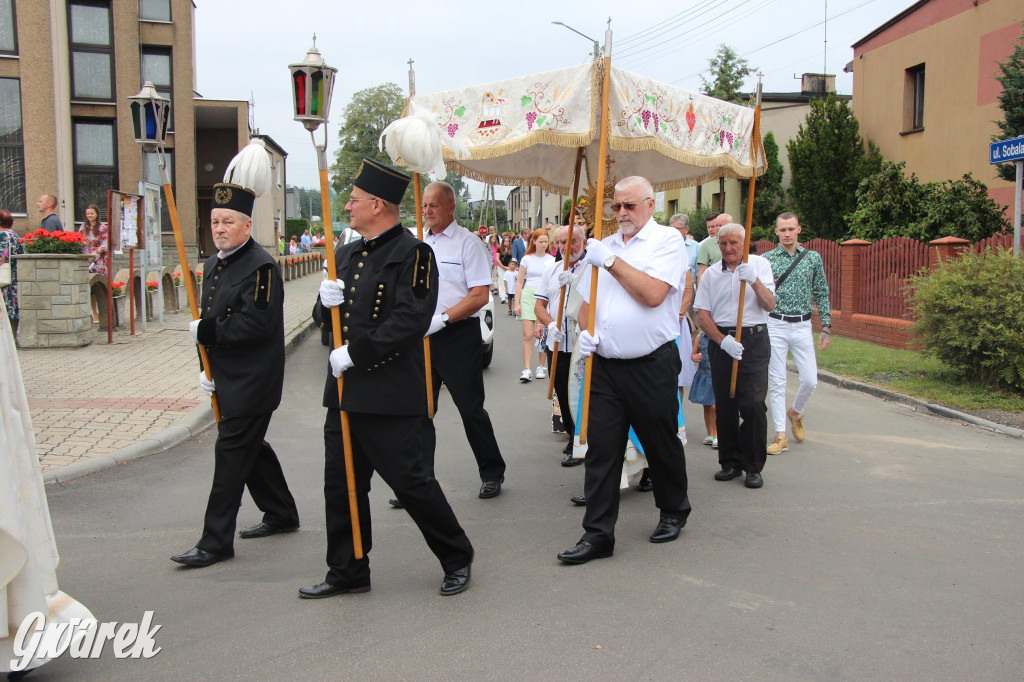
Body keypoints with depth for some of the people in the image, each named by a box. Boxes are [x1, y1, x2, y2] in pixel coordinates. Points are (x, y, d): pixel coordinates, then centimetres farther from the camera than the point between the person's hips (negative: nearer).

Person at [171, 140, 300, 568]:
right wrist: (207, 368, 8)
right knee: (251, 447, 19)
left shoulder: (261, 267, -16)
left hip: (252, 382, -9)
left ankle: (216, 541, 1)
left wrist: (205, 331, -18)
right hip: (228, 379, 9)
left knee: (231, 452, -6)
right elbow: (210, 322, 17)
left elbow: (256, 324, -25)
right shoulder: (213, 265, 12)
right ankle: (282, 515, 35)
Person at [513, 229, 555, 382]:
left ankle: (541, 367, 15)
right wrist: (516, 303, 1)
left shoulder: (551, 260, 9)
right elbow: (519, 282, 8)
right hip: (528, 296, 0)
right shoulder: (527, 259, 7)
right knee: (528, 335, -7)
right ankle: (527, 370, -9)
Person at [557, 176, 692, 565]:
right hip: (605, 365, 5)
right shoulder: (602, 246, 14)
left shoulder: (667, 240, -3)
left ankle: (674, 512, 34)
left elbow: (653, 293, -18)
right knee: (601, 449, 1)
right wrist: (585, 331, 1)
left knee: (662, 445, 11)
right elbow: (587, 300, 21)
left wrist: (611, 261, -13)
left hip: (652, 366, -4)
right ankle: (597, 535, 7)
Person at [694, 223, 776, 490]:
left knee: (753, 404, -9)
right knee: (724, 405, 5)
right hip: (720, 341, 2)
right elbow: (702, 315, 3)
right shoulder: (710, 274, 8)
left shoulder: (759, 265, 5)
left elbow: (769, 305, -5)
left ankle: (753, 466, 2)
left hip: (754, 340, -2)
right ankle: (730, 462, 18)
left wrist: (754, 281, -22)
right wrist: (723, 340, -11)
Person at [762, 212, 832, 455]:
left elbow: (821, 294, 8)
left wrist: (826, 328, 4)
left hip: (802, 326, 1)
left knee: (810, 380, 0)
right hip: (774, 325, -1)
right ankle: (780, 435, 7)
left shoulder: (813, 258, 4)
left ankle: (796, 412, 31)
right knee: (777, 382, 1)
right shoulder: (766, 259, 0)